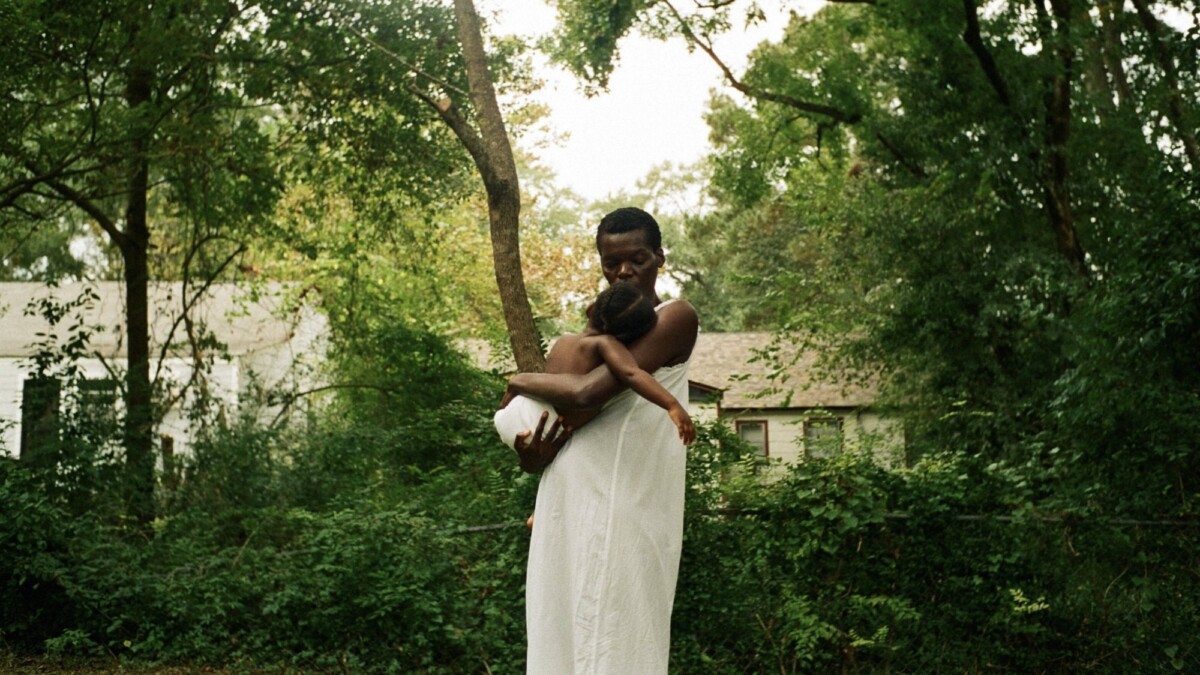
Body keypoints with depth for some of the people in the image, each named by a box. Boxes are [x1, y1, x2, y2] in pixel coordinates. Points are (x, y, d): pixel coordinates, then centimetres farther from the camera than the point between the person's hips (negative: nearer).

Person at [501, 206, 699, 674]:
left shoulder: (675, 319, -5)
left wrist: (522, 382, 1)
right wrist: (536, 451, -6)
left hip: (621, 505, -8)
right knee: (564, 637, 7)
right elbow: (572, 408, 16)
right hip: (570, 500, 8)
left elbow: (588, 394, -16)